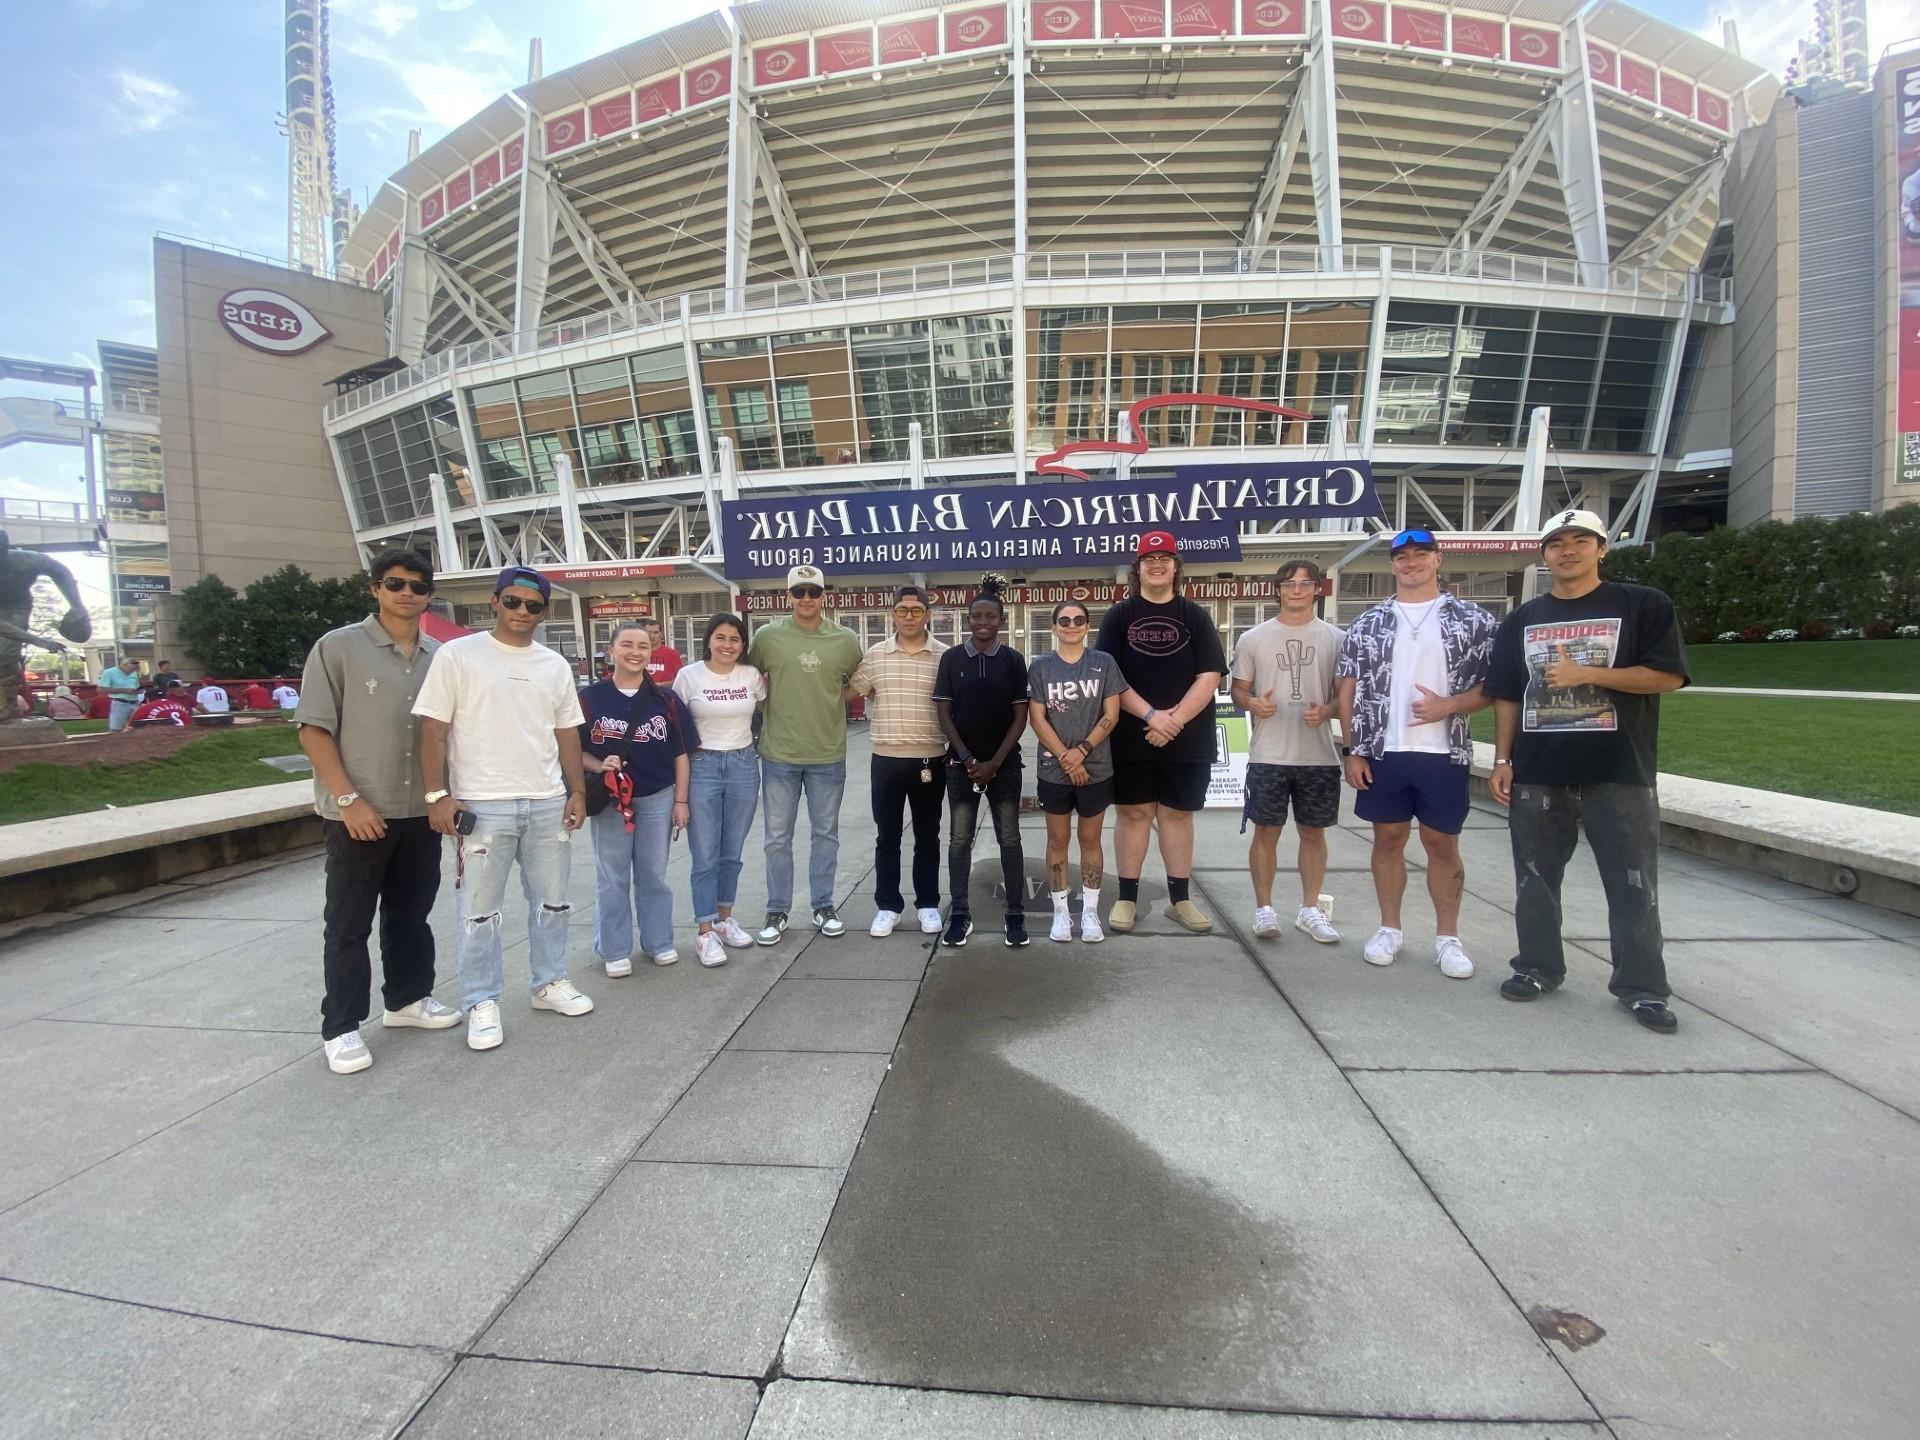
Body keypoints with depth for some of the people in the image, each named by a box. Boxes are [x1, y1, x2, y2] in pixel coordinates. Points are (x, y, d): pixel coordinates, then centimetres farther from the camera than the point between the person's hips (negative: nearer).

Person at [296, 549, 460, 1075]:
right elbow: (313, 731, -9)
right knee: (348, 924, 5)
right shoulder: (338, 647, -6)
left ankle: (407, 999, 32)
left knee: (411, 913, 16)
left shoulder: (439, 657, 7)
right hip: (359, 814, -4)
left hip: (421, 812, 5)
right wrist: (349, 799, -15)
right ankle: (340, 1027, 17)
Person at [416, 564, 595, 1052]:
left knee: (552, 901, 13)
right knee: (480, 910, 5)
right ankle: (483, 1003, 19)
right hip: (483, 806, -4)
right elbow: (433, 732, -5)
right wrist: (438, 795, -11)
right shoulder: (457, 655, -3)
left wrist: (578, 792, 8)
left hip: (548, 803, 4)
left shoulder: (555, 665, 9)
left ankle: (550, 983, 29)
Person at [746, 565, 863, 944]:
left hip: (829, 755, 1)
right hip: (778, 755, -1)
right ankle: (777, 912, 22)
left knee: (826, 834, 13)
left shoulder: (846, 639, -2)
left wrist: (828, 700, 1)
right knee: (777, 838, 8)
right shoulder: (767, 636, -4)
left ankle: (824, 906, 28)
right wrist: (777, 701, 1)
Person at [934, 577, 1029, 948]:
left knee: (1010, 839, 5)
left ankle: (1016, 914, 15)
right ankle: (960, 914, 16)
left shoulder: (1013, 660, 0)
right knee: (959, 840, 5)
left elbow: (1020, 717, -1)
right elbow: (942, 713, 0)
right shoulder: (951, 658, 1)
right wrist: (966, 758, -7)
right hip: (961, 763, 1)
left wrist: (995, 762, -9)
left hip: (1004, 764, 0)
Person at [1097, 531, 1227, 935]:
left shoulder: (1196, 617, 6)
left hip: (1187, 740, 1)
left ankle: (1180, 898, 20)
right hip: (1131, 739, -1)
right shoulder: (1118, 617, 3)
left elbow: (1209, 676, -2)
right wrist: (1151, 715, -15)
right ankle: (1127, 899, 14)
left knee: (1177, 814, 9)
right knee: (1133, 813, 5)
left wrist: (1175, 719, -14)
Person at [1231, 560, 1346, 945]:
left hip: (1319, 755, 1)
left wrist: (1327, 711, -14)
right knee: (1267, 831, 4)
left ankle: (1310, 909, 23)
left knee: (1313, 832, 10)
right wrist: (1252, 703, -15)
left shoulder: (1336, 638, 4)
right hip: (1268, 754, -1)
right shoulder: (1253, 638, 3)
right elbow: (1238, 690, 7)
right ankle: (1264, 908, 16)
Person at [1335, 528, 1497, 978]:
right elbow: (1348, 690, 5)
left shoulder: (1473, 620, 2)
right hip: (1382, 753, 1)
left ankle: (1448, 937, 22)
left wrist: (1448, 705, -15)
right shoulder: (1367, 624, 5)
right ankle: (1389, 928, 23)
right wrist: (1353, 751, -1)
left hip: (1444, 754, -1)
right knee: (1388, 839, 10)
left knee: (1442, 844, 8)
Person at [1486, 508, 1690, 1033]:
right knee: (1535, 880, 10)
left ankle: (1642, 987, 16)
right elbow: (1505, 695, 10)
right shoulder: (1522, 620, 11)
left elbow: (1668, 676, -7)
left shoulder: (1643, 606, 1)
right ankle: (1537, 967, 24)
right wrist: (1502, 759, 4)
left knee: (1634, 885, 3)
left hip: (1620, 773, -3)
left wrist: (1587, 674, -16)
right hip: (1536, 774, 3)